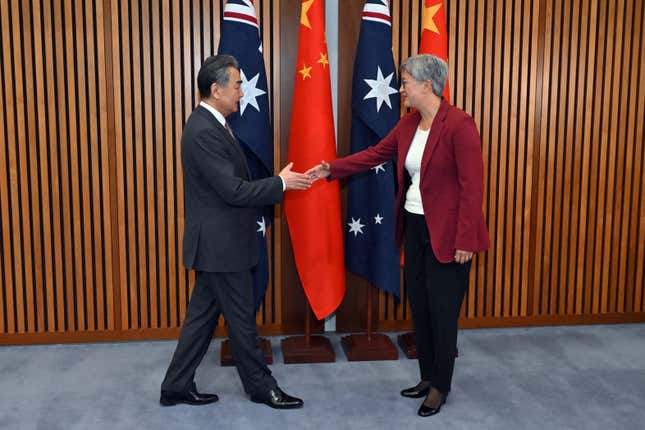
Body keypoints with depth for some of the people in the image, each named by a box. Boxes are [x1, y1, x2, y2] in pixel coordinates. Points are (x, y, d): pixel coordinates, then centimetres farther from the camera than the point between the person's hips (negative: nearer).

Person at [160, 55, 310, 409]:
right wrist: (281, 183, -14)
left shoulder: (208, 125, 11)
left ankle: (176, 386, 26)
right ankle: (261, 387, 22)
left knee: (202, 315, 16)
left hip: (216, 242, 10)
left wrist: (277, 186, 11)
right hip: (220, 244, -10)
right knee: (241, 319, 6)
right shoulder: (205, 132, -21)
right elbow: (234, 191, -24)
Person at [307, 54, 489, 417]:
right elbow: (375, 154, 14)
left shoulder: (459, 124, -17)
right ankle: (428, 377, 31)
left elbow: (472, 187, -18)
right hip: (415, 227, 8)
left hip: (446, 233, -8)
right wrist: (331, 170, 6)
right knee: (419, 306, 15)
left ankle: (440, 386, 22)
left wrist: (465, 240, -19)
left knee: (442, 310, 4)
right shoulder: (408, 124, 7)